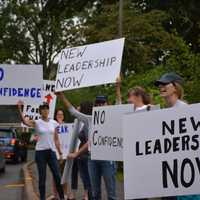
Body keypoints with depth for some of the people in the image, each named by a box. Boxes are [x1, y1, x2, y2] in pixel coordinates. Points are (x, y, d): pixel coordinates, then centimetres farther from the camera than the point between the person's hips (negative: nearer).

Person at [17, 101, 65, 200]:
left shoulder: (54, 123, 6)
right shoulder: (37, 122, -3)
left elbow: (56, 139, 11)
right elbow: (25, 121, -23)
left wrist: (60, 153, 9)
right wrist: (20, 109, -35)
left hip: (51, 151, 3)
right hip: (40, 151, -3)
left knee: (57, 176, 3)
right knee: (42, 177, 2)